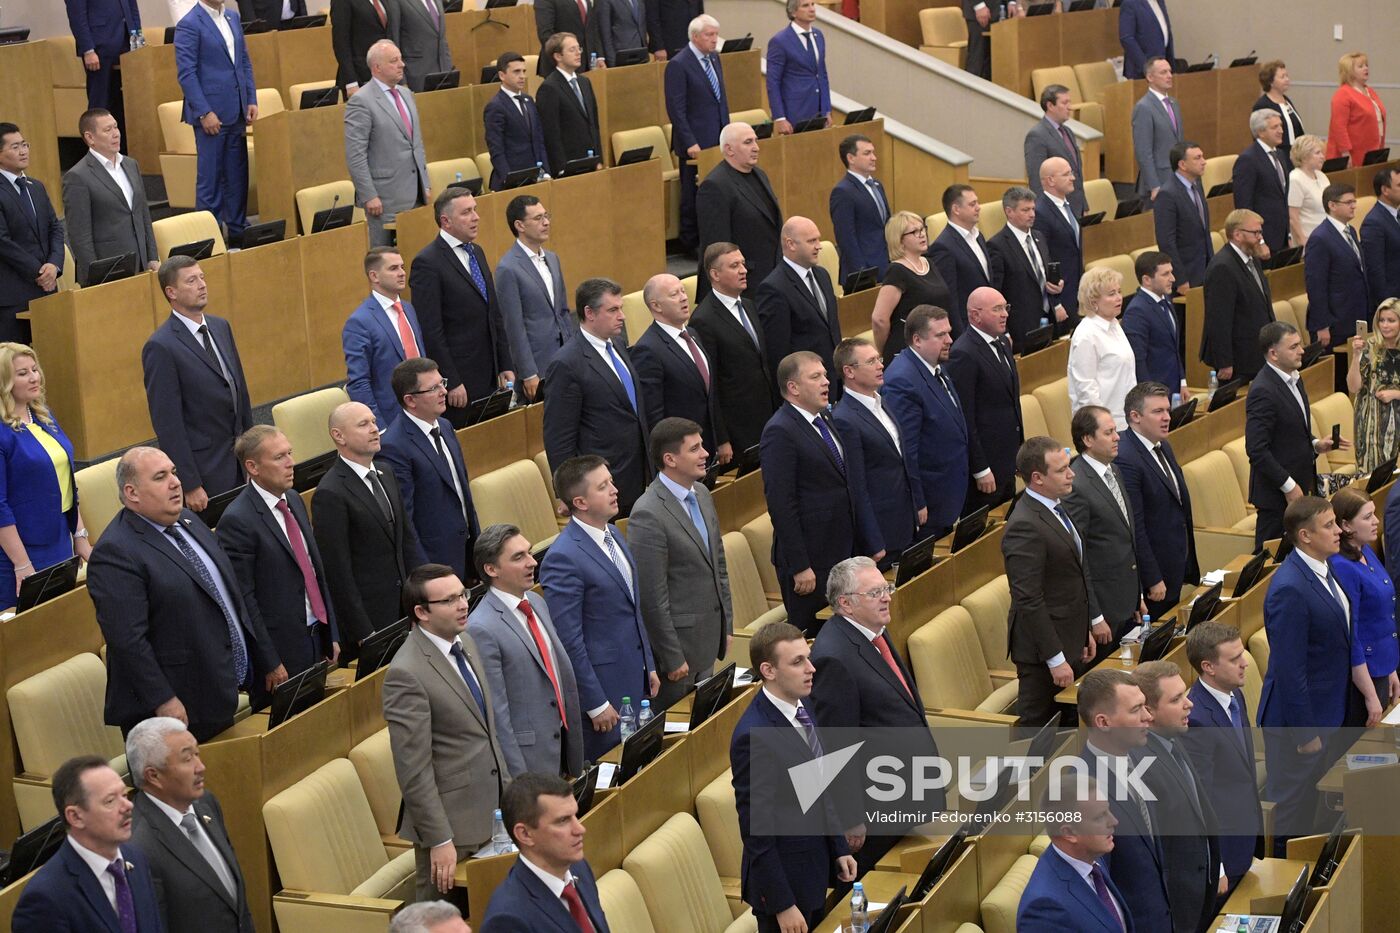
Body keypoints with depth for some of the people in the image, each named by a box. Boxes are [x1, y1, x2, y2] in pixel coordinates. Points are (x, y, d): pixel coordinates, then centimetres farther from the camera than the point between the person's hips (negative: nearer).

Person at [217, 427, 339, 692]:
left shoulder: (294, 500, 10)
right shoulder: (237, 520, -16)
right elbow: (243, 599, -16)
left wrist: (332, 636, 15)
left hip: (317, 639, 8)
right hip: (282, 650, -7)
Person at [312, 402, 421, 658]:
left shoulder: (385, 476, 11)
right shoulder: (331, 494, -16)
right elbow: (337, 571, -16)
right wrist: (362, 633, -16)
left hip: (404, 608, 7)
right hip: (368, 617, -7)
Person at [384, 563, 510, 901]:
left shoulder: (465, 642, 6)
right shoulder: (407, 674, -21)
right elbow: (413, 769, -20)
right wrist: (439, 840, -19)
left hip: (490, 810, 8)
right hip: (450, 820, -8)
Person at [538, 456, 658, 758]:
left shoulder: (613, 533, 7)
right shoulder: (563, 558, -21)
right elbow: (568, 640, -20)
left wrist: (649, 667, 17)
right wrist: (596, 704, -17)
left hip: (635, 681, 8)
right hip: (602, 685, -8)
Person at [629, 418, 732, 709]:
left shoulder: (701, 493, 6)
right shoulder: (648, 515, -22)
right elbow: (652, 597, -20)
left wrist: (726, 626, 16)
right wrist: (672, 658, -16)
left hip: (709, 638, 8)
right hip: (677, 641, -8)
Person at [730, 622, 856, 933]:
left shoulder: (802, 707, 0)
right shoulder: (754, 736, -26)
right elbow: (756, 831, -22)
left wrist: (839, 848, 13)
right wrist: (782, 905, -19)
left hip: (816, 869, 8)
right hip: (783, 880, -8)